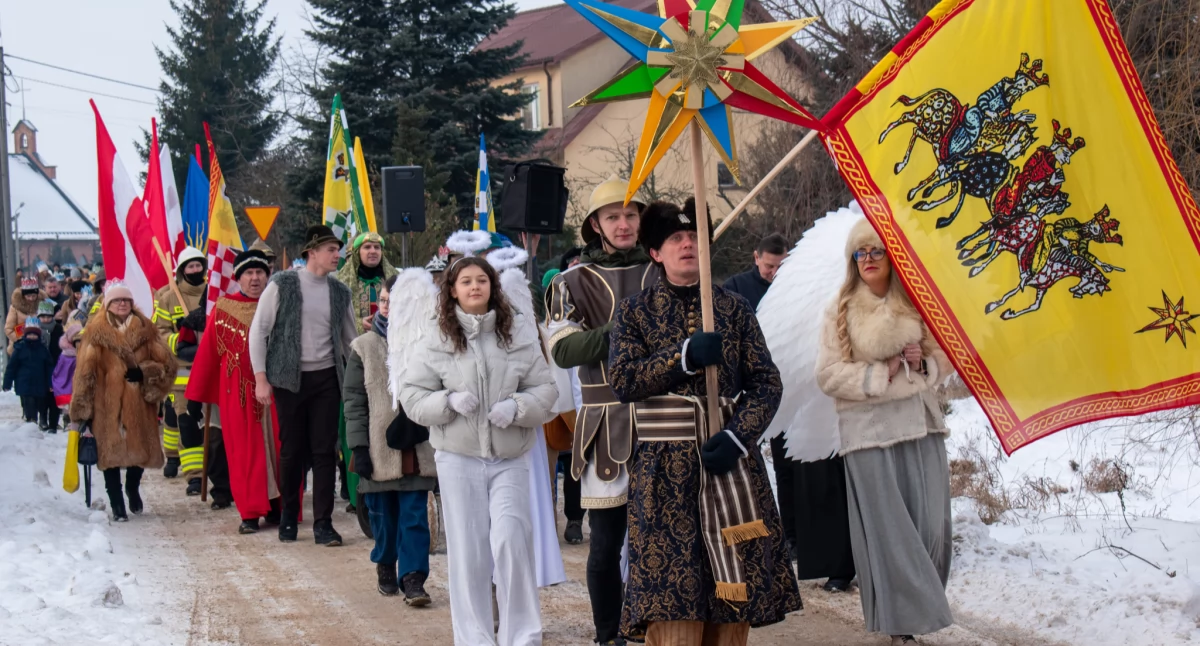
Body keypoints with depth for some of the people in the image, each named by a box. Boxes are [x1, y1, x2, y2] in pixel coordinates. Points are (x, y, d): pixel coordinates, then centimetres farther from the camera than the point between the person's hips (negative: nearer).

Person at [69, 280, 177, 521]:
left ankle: (133, 489, 36)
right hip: (107, 405, -2)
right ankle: (116, 503, 10)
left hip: (139, 403, 2)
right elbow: (85, 372, -1)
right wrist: (80, 411, -5)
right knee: (110, 450, -2)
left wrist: (145, 372, -14)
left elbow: (167, 363, 5)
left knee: (139, 447, 8)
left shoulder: (145, 330, 7)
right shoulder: (96, 332, 1)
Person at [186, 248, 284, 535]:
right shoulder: (223, 308, 2)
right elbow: (206, 354, 2)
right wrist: (195, 395, 0)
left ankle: (277, 507, 14)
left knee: (277, 447, 4)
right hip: (238, 393, -1)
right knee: (244, 452, 0)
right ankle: (250, 513, 5)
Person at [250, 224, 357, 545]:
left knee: (324, 451, -1)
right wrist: (261, 378, -7)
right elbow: (258, 331, -3)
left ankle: (323, 523, 3)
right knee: (292, 450, 5)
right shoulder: (282, 285, -4)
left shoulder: (340, 292, 7)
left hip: (326, 378, 3)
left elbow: (349, 339, 15)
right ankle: (288, 518, 20)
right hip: (289, 378, -2)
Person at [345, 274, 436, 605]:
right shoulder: (364, 347, 3)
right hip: (379, 447, 1)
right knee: (383, 514, 9)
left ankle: (413, 578, -2)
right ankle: (385, 566, 28)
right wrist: (358, 446, -5)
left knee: (415, 515, -4)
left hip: (416, 447, 0)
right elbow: (353, 400, 2)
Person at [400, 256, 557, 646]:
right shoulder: (435, 346, 4)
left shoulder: (519, 341, 6)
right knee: (467, 551, 3)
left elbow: (545, 391, 5)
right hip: (458, 460, 0)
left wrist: (517, 407, -14)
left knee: (511, 541, -12)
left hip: (510, 460, 0)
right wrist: (449, 401, -14)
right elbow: (412, 397, 3)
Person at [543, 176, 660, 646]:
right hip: (606, 425, -1)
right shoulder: (574, 283, 5)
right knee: (606, 541, 2)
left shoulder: (664, 274, 11)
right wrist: (618, 330, -22)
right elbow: (562, 349, -7)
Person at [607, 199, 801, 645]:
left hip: (730, 460, 2)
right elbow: (622, 380, -5)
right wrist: (684, 356, -14)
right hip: (665, 468, -2)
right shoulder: (635, 312, 7)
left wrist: (737, 437, -10)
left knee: (735, 588, 1)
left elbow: (767, 382, 5)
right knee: (672, 609, -8)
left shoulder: (734, 309, 11)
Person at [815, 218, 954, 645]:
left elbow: (945, 356, 14)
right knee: (886, 528, -4)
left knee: (931, 525, -2)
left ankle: (924, 600, 15)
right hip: (868, 432, -2)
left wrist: (924, 365, -7)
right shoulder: (840, 313, 3)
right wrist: (882, 373, -12)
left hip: (920, 425, 2)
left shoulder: (917, 306, 8)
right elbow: (828, 374, -3)